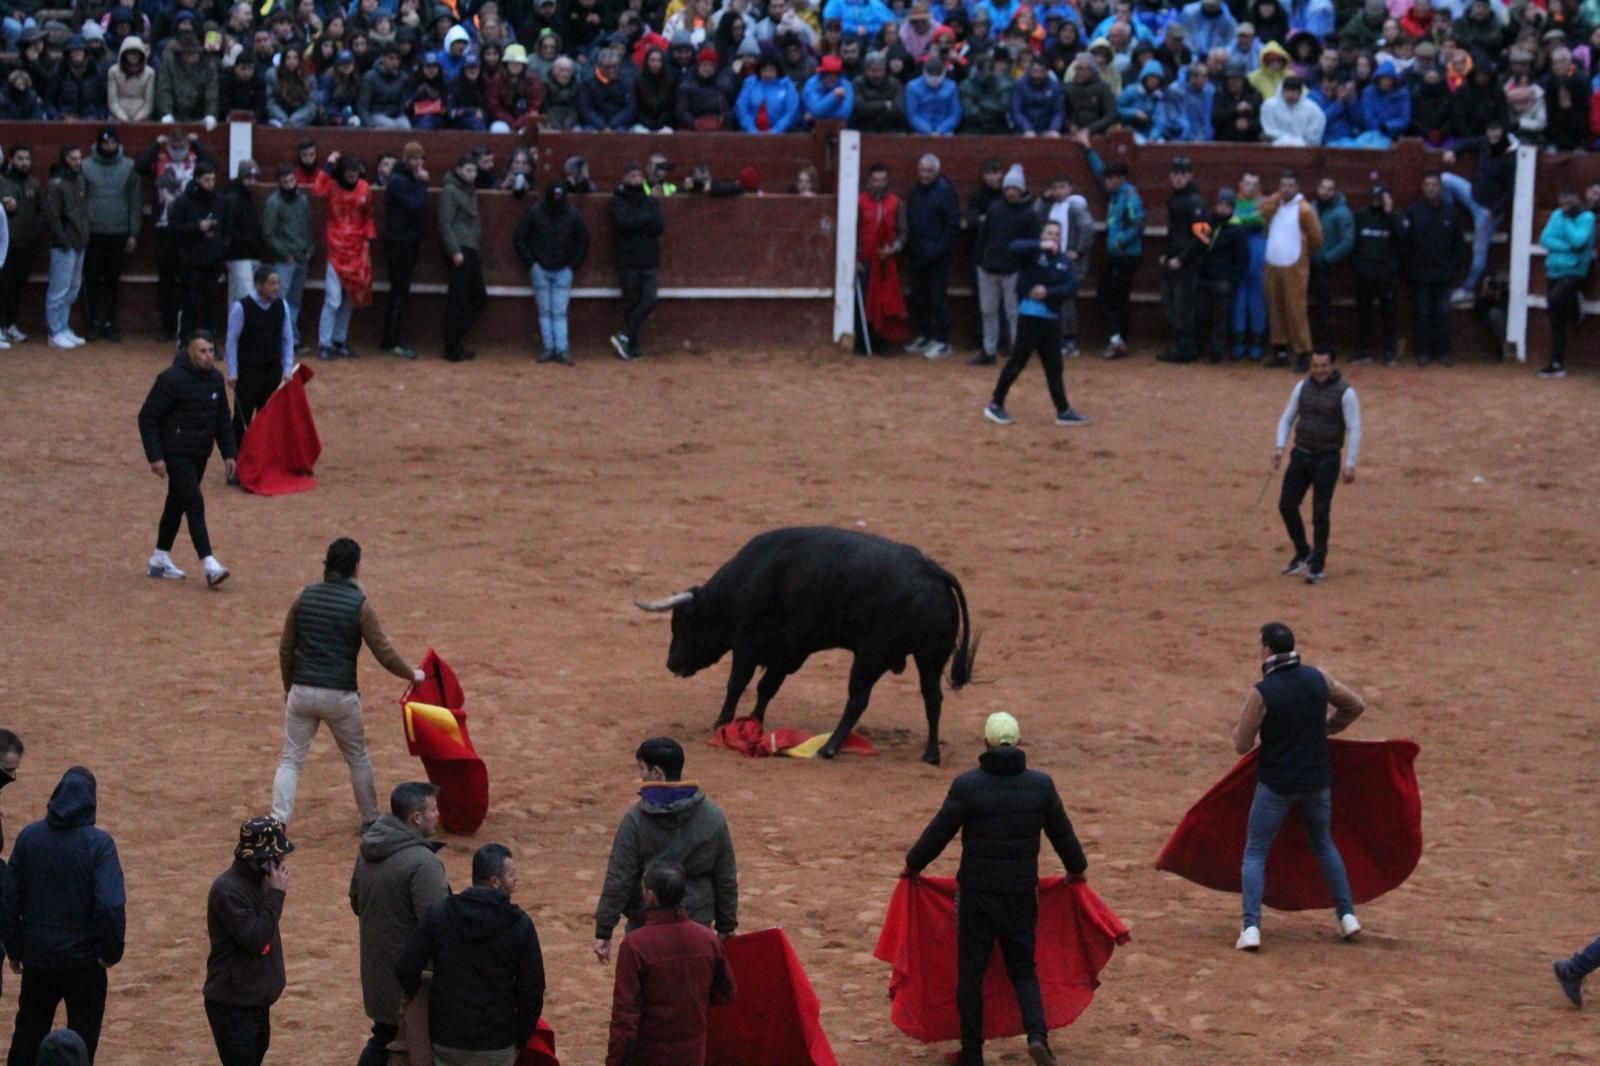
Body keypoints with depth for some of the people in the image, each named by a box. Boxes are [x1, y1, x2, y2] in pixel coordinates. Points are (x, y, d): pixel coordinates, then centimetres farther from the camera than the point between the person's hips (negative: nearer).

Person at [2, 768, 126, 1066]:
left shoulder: (29, 837, -3)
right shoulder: (98, 843, -14)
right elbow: (110, 904, -21)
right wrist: (112, 950, -7)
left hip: (38, 956, 3)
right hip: (84, 960, -3)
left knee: (28, 1032, 18)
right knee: (82, 1039, 9)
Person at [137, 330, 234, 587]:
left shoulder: (215, 379, 5)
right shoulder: (172, 380, -18)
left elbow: (223, 420, 17)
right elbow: (147, 418, -15)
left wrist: (228, 453, 11)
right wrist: (155, 457, -18)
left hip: (200, 455, 8)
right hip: (176, 454, -7)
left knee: (177, 504, 16)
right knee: (194, 503, -15)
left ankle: (160, 561, 27)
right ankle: (209, 566, -20)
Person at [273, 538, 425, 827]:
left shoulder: (305, 596, 2)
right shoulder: (359, 605, -9)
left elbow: (285, 648, 8)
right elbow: (384, 654, -7)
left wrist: (289, 686, 22)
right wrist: (412, 675, 11)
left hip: (302, 692, 2)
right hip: (339, 695, -2)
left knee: (291, 760, 7)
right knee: (358, 759, 17)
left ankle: (277, 823, -7)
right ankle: (370, 821, 28)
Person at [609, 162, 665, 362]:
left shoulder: (651, 201, 13)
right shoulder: (618, 201, 0)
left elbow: (660, 225, 0)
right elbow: (622, 222, -17)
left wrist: (637, 223, -11)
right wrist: (647, 218, -8)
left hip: (648, 258, 4)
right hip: (627, 260, -4)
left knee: (649, 300, -10)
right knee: (631, 302, -1)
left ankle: (625, 337, -6)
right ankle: (632, 346, 3)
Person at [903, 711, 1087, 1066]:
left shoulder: (967, 785, -11)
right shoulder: (1041, 785, -2)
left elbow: (938, 833, -5)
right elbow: (1062, 833, 9)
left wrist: (913, 865, 14)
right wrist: (1076, 868, 28)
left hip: (976, 894, -2)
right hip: (1022, 894, 2)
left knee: (970, 973, 9)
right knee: (1023, 969, 14)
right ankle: (1037, 1034, -10)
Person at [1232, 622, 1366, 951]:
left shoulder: (1262, 692, -18)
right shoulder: (1317, 678, -4)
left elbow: (1242, 745, -13)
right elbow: (1356, 705, 9)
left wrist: (1243, 725, 8)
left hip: (1276, 784, -4)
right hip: (1316, 781, 4)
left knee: (1255, 853, 6)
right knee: (1324, 844, 25)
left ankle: (1251, 927, -7)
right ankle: (1347, 915, 24)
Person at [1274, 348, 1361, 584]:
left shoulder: (1345, 392, -11)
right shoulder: (1302, 387, 3)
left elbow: (1354, 429, -11)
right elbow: (1288, 418, 12)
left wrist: (1351, 464, -17)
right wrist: (1280, 447, -2)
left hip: (1327, 459, -5)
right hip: (1301, 455, 5)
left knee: (1321, 513, -6)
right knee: (1287, 505, 5)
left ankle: (1317, 567, 3)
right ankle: (1303, 555, 25)